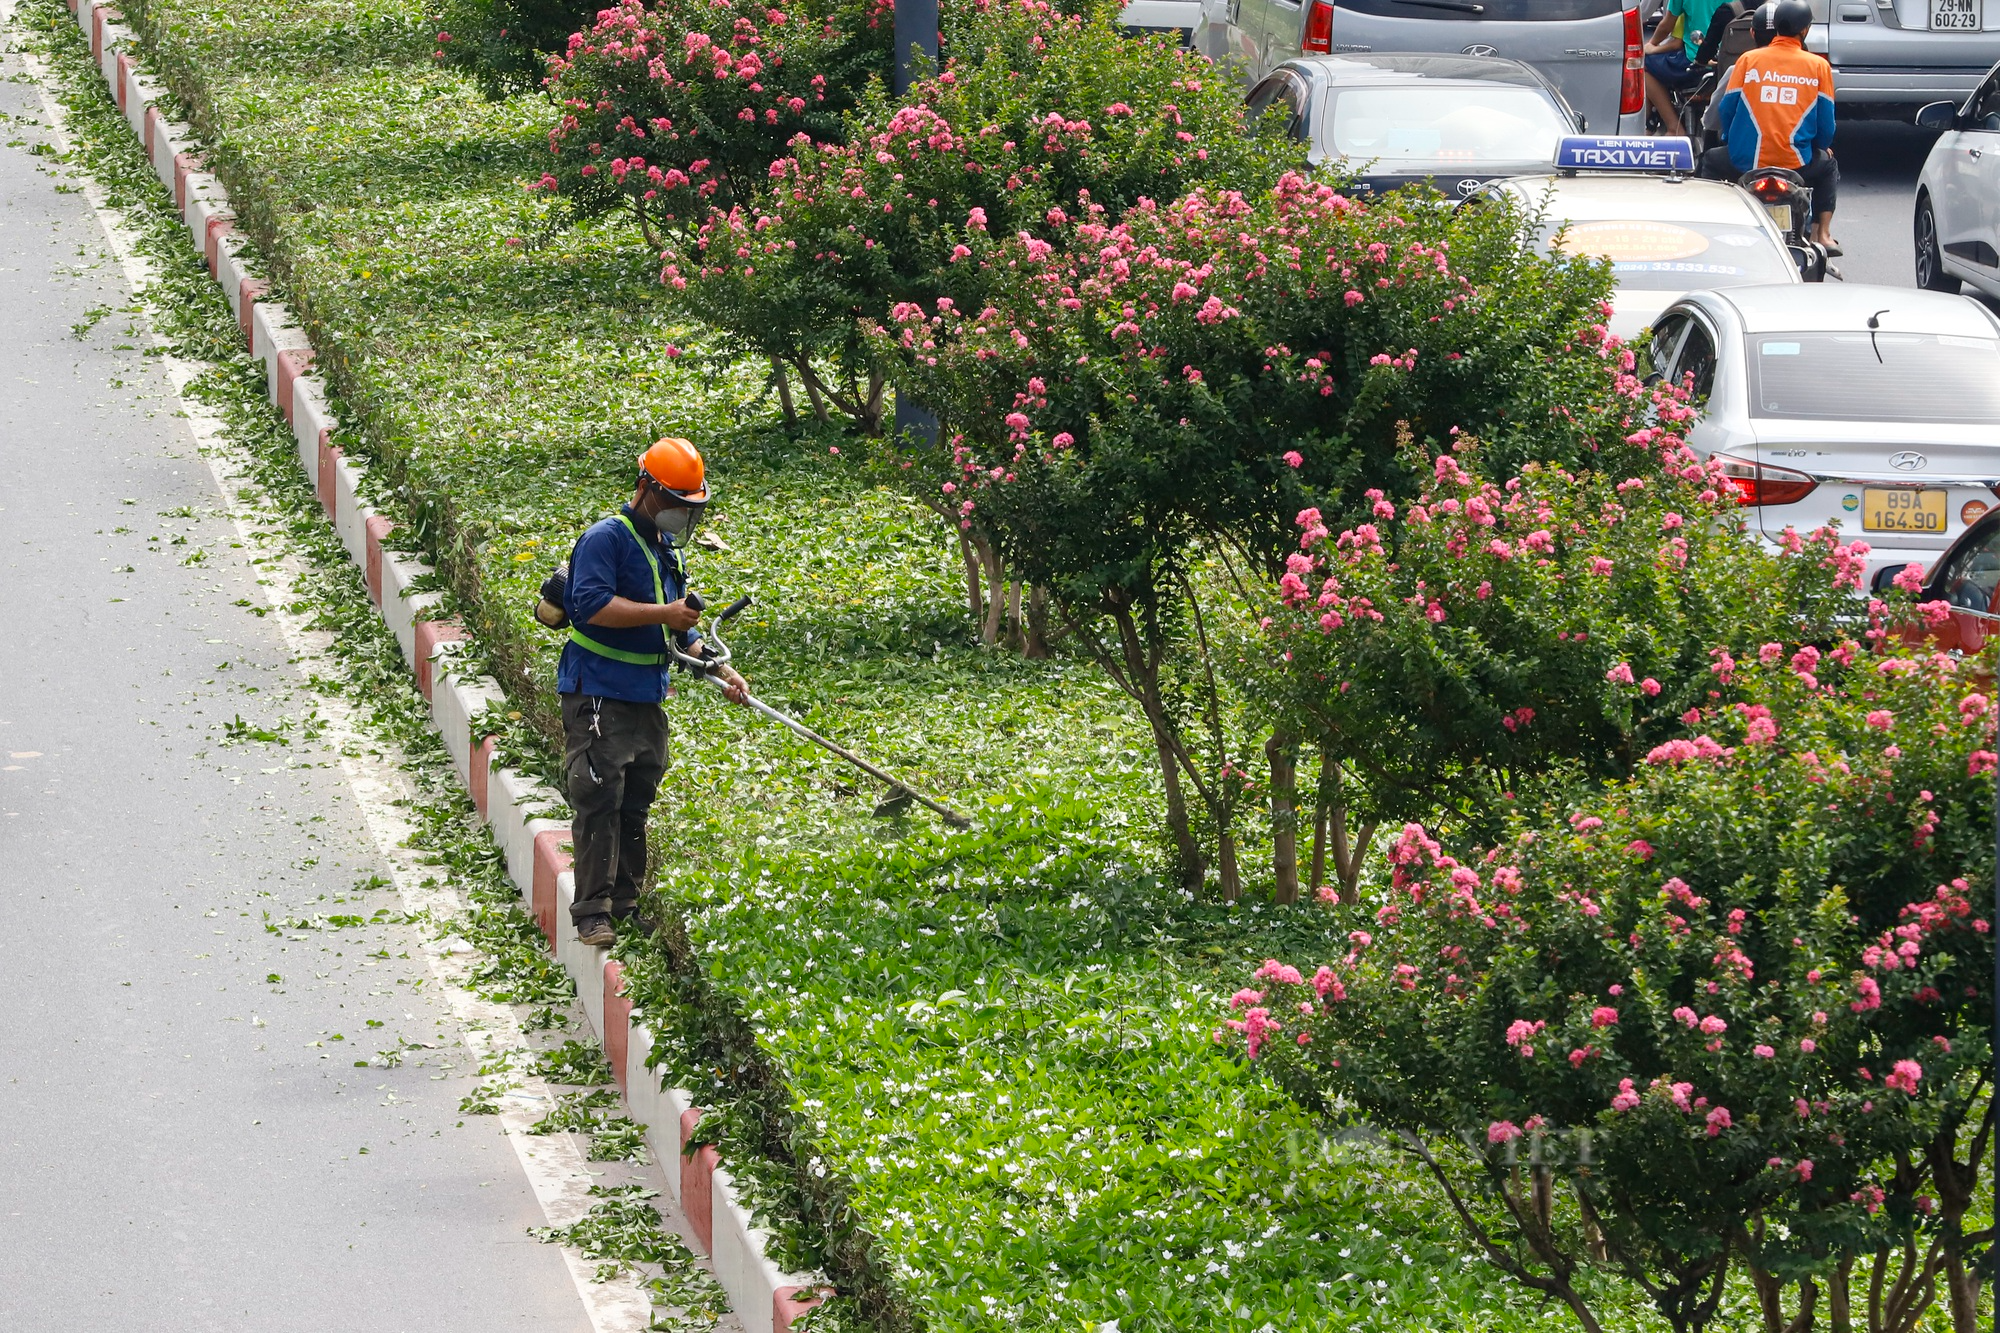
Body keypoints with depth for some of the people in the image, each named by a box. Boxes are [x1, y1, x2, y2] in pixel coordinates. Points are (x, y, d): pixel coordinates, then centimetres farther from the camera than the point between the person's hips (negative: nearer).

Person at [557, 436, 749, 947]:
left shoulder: (666, 549, 18)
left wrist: (720, 670, 14)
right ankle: (592, 912, -13)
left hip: (647, 701, 9)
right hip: (598, 694, -9)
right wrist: (663, 614, -22)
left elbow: (679, 631, 26)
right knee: (599, 799, -13)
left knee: (636, 804, 11)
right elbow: (592, 605, -25)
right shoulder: (607, 538, -11)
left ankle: (626, 906, 17)